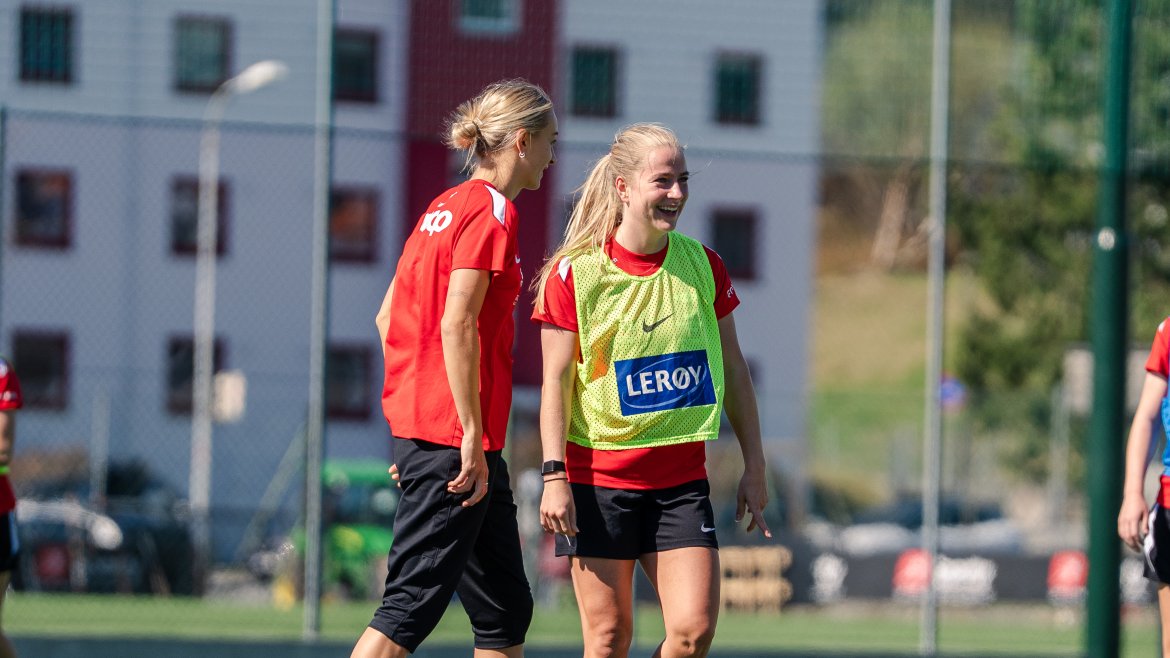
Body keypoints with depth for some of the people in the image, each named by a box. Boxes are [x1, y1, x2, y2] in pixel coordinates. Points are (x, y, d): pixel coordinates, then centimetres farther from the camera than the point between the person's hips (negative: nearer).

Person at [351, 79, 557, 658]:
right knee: (411, 607, -10)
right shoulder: (491, 210, -10)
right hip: (456, 435, -10)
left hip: (417, 424, 10)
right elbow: (456, 326, -19)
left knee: (506, 608, 13)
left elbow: (388, 318, 18)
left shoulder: (445, 207, 16)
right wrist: (472, 437, -18)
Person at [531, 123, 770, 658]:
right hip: (597, 479, -3)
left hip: (681, 479, 3)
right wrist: (553, 476, -14)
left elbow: (732, 371, 12)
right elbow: (556, 381, -7)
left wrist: (754, 466, 9)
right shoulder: (574, 273, -7)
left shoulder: (703, 266, 4)